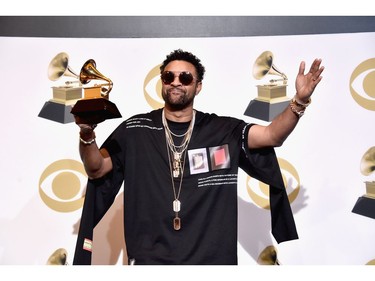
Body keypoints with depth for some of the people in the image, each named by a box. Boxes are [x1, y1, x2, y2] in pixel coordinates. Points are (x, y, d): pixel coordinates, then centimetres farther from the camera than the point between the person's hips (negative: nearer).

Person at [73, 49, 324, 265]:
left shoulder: (222, 130, 2)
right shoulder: (135, 129, 2)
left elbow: (272, 136, -7)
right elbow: (96, 170, -2)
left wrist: (299, 101, -23)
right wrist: (87, 134, -21)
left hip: (212, 257, 1)